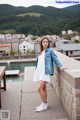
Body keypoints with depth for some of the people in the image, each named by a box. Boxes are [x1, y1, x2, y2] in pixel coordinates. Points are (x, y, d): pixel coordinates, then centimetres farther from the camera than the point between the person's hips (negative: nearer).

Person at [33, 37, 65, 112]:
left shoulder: (50, 51, -1)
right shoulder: (40, 52, 17)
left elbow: (55, 59, -8)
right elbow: (38, 62, 17)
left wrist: (60, 66, -21)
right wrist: (36, 70, 14)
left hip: (45, 72, -6)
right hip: (39, 71, 7)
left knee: (39, 88, -13)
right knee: (43, 88, 12)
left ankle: (44, 104, 3)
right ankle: (44, 104, 24)